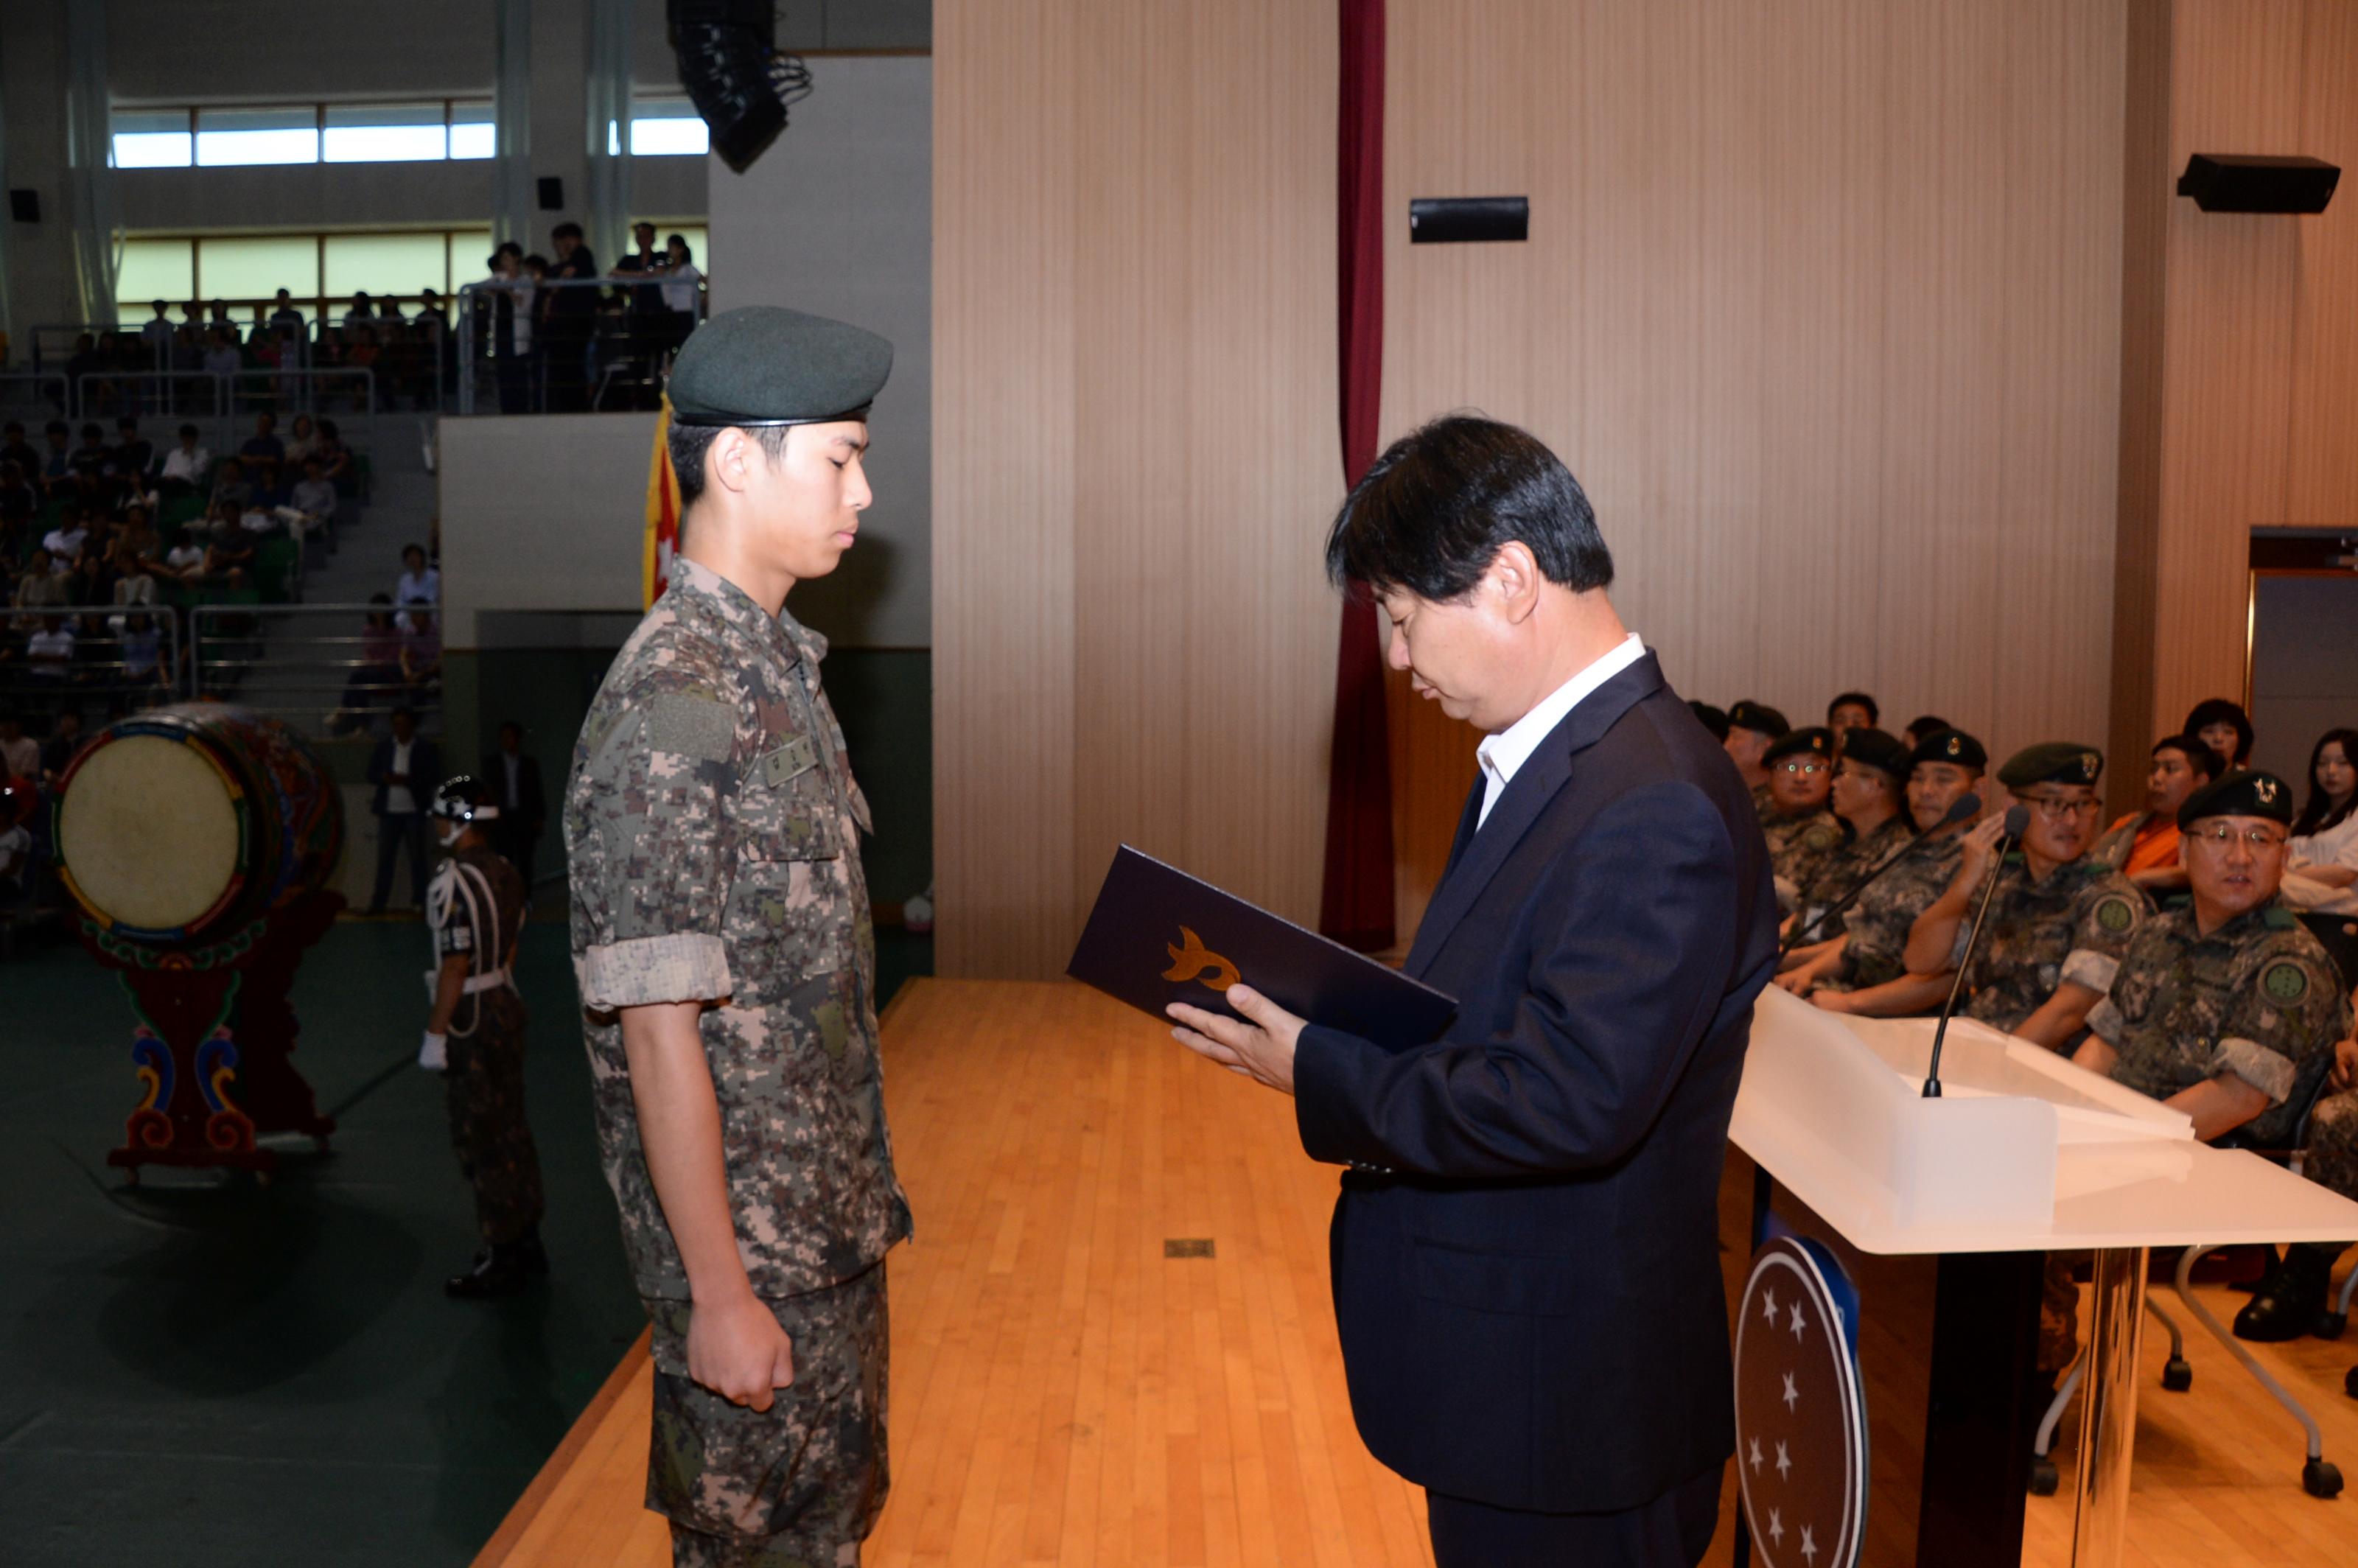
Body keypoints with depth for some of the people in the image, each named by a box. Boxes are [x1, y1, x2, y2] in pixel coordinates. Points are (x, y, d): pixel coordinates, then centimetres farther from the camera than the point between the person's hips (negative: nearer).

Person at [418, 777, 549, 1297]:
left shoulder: (453, 883, -20)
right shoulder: (506, 872, 5)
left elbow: (454, 966, -21)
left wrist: (435, 1032, -15)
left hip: (471, 1021, -8)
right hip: (506, 1005, 8)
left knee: (481, 1140, 1)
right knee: (510, 1127, 17)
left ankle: (503, 1257, 10)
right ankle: (526, 1244, 27)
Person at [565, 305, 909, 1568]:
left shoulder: (774, 662, 6)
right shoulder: (670, 705, -24)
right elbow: (660, 1034, -23)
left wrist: (859, 1186, 14)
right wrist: (720, 1294, -19)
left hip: (830, 1219, 8)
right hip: (748, 1237, -8)